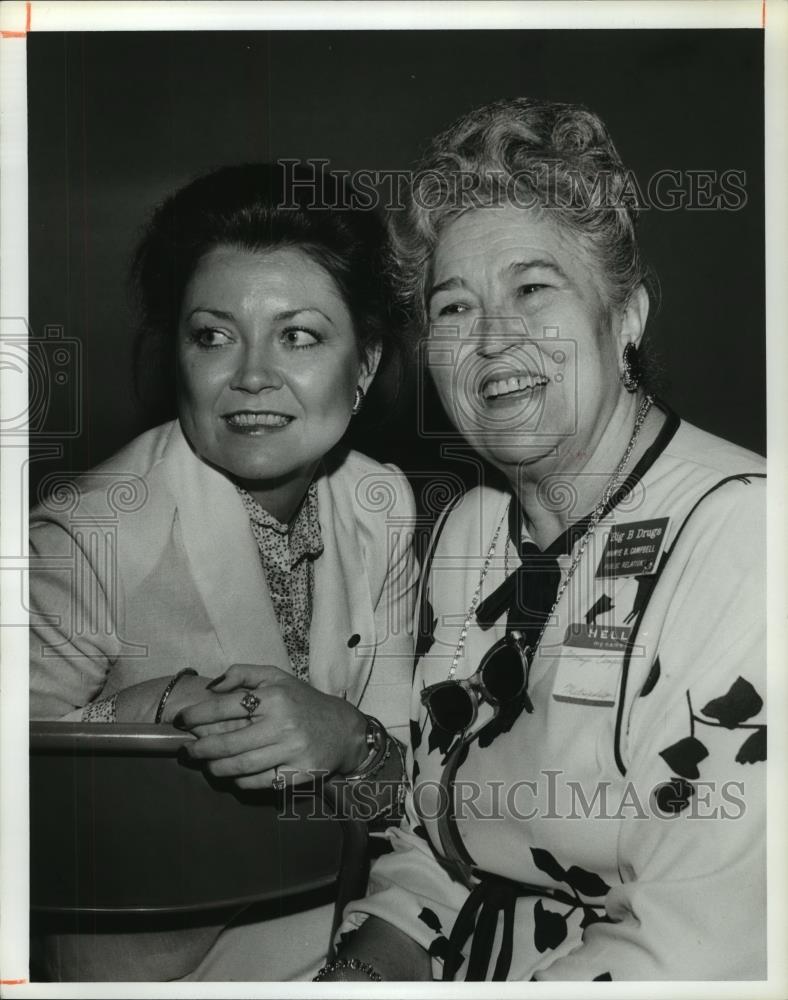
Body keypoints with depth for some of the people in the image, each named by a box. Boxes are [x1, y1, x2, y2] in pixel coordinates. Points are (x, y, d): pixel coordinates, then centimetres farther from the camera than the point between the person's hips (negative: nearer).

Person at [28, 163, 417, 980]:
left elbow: (408, 771, -5)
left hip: (337, 929, 3)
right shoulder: (84, 537, -21)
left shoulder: (383, 507, -5)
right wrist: (165, 708, -28)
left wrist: (350, 738, -26)